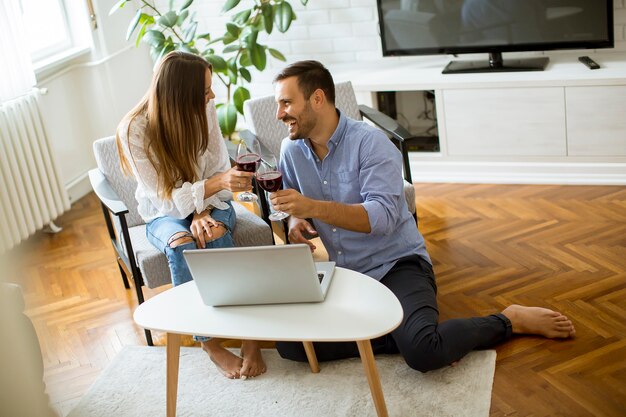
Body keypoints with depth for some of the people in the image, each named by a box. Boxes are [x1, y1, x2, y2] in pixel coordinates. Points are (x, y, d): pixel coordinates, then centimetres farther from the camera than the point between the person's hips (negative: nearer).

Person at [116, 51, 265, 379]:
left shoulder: (204, 111, -14)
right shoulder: (134, 130, -22)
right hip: (164, 215, -1)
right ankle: (210, 345, -22)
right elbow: (167, 197, -23)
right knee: (181, 245, -34)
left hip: (210, 205, 2)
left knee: (216, 237, -32)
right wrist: (216, 183, -39)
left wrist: (204, 213, -25)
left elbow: (219, 168, -8)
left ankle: (249, 337, -27)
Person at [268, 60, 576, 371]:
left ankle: (509, 320, 0)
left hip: (396, 265, -5)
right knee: (288, 343, -19)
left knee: (422, 353, -30)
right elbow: (298, 210, 18)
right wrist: (296, 221, -7)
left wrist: (313, 207, -36)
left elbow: (383, 216, -26)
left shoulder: (369, 142, -14)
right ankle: (405, 334, -9)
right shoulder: (291, 151, 3)